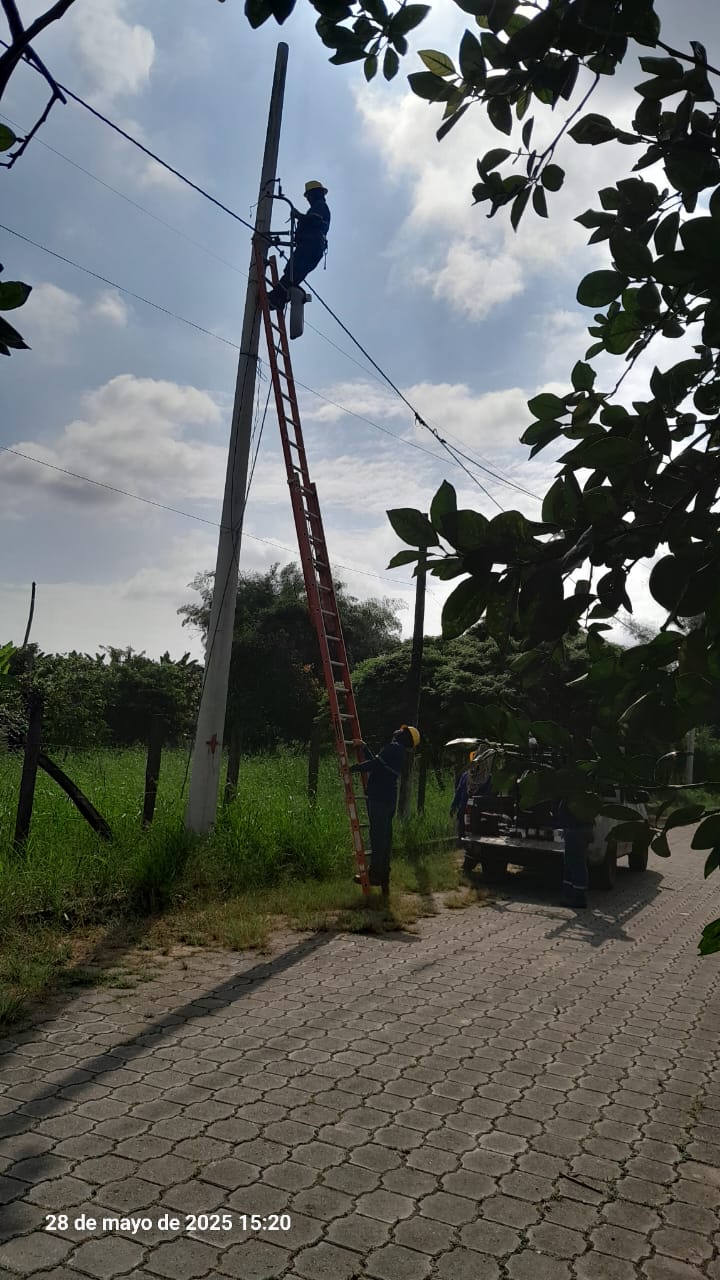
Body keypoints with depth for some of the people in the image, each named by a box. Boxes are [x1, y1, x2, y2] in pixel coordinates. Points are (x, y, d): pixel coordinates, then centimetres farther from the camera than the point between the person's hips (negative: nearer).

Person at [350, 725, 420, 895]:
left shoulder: (394, 747, -10)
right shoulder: (399, 752, 20)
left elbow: (376, 764, -20)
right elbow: (378, 764, 28)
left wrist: (353, 768, -14)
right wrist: (365, 748, 33)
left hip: (380, 798, -10)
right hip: (389, 799, 10)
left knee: (378, 836, -7)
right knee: (385, 836, 12)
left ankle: (375, 874, -5)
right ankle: (383, 876, 17)